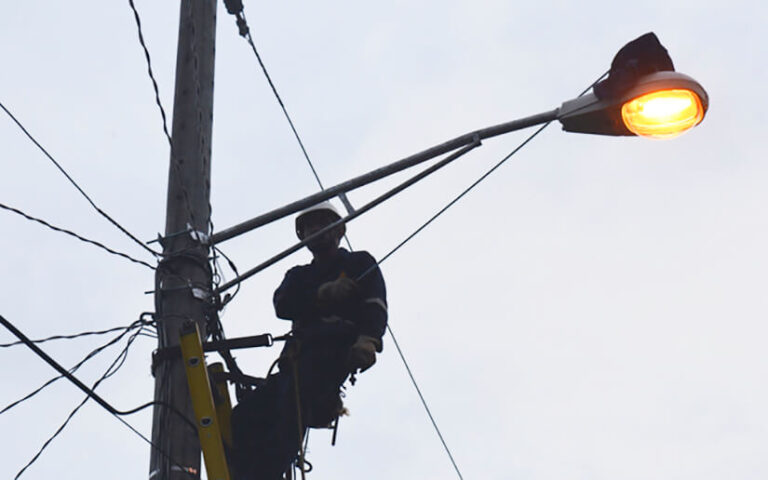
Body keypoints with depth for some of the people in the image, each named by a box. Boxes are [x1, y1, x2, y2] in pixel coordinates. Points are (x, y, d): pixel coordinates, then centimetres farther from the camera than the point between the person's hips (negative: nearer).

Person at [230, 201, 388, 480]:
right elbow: (283, 305, 11)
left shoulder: (360, 264, 22)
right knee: (243, 419, -15)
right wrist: (323, 294, -9)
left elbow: (375, 308, 3)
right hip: (298, 358, 6)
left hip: (335, 350, -6)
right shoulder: (298, 276, 35)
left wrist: (368, 340, -20)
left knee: (293, 397, -36)